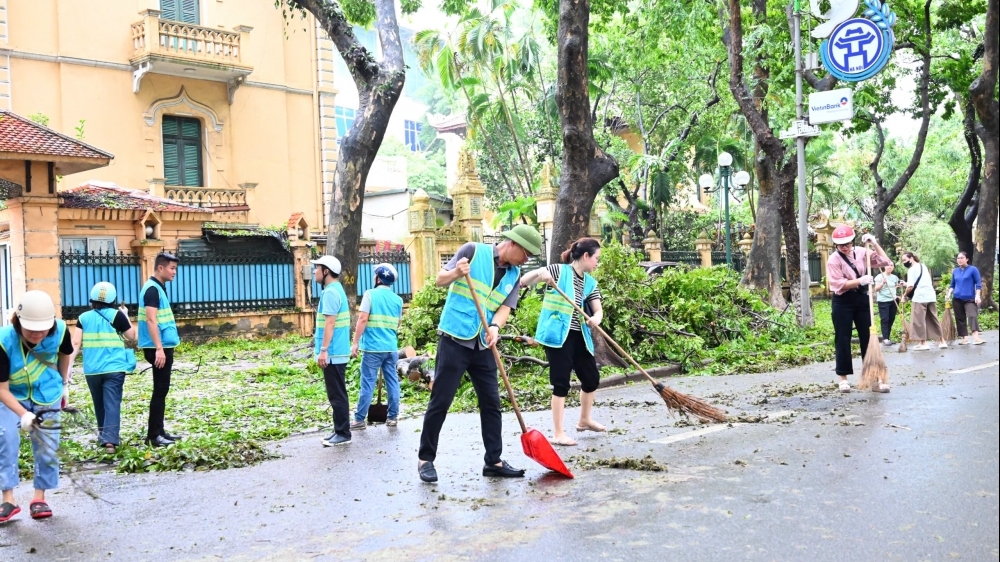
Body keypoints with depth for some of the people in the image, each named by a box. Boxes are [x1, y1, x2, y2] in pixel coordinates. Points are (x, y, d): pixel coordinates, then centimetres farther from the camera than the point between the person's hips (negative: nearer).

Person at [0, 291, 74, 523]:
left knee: (47, 445, 1)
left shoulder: (60, 331, -26)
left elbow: (65, 354, 1)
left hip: (46, 395, 2)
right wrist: (23, 414, -40)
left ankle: (39, 497, 17)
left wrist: (64, 384, 11)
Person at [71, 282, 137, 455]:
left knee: (99, 404, 19)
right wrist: (126, 316, 18)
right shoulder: (117, 315, -3)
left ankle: (104, 435, 32)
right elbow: (132, 336, 7)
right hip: (114, 368, -3)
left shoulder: (84, 317, 5)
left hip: (92, 370, 3)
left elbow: (76, 343, -2)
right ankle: (109, 440, -20)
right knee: (112, 403, -7)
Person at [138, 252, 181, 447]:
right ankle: (153, 435, -2)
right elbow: (151, 320, -22)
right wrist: (159, 348, -26)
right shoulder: (152, 289, -14)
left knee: (162, 389, 13)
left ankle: (159, 431, 19)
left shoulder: (159, 287, 15)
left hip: (164, 346, 10)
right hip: (159, 348, -10)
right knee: (160, 390, -6)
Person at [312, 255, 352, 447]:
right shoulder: (336, 289, 17)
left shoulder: (330, 292, -15)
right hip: (337, 352, 10)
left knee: (337, 395, -5)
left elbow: (330, 323, -21)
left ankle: (343, 434, 0)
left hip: (332, 353, -10)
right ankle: (339, 431, 19)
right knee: (337, 394, 13)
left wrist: (323, 350, -22)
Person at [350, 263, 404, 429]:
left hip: (373, 347, -4)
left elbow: (363, 319, -12)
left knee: (368, 383, 0)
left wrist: (355, 342, -9)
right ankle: (392, 417, 15)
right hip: (392, 348, 4)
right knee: (393, 382, 10)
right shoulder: (398, 299, 9)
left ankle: (359, 419, 4)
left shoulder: (370, 294, -5)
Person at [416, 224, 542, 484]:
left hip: (483, 345, 6)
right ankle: (425, 458, 10)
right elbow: (440, 280, -5)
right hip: (454, 339, -6)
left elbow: (505, 307, 0)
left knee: (491, 402, 7)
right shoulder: (473, 250, -6)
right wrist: (456, 272, -27)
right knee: (441, 400, -2)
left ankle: (493, 461, 17)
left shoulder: (514, 275, 8)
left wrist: (495, 327, -21)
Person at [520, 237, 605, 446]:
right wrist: (539, 273, -32)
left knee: (592, 378, 16)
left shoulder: (591, 283, 12)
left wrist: (596, 319, -22)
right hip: (558, 335, -7)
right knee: (561, 382, -6)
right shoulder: (559, 271, -7)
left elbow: (598, 310, 2)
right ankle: (558, 433, 3)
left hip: (579, 336, 7)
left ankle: (584, 420, 39)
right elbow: (523, 281, -12)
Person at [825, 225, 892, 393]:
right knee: (843, 339, 1)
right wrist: (860, 280, -26)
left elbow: (885, 261, -1)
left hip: (862, 299, 3)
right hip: (843, 302, -3)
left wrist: (874, 243, -8)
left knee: (868, 338, 3)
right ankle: (843, 378, 10)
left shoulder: (862, 252, 5)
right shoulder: (834, 260, -7)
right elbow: (839, 284, -15)